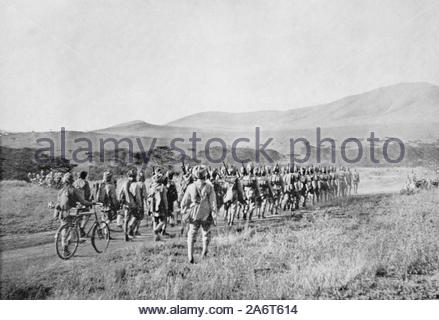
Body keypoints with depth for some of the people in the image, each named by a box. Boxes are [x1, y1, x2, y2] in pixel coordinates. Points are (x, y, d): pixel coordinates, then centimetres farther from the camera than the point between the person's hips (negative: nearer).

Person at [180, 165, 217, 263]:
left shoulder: (191, 187, -4)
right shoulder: (209, 187, -9)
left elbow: (184, 202, 2)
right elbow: (213, 202, -9)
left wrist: (184, 212, 16)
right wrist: (214, 217, -4)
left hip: (194, 215, 1)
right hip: (206, 215, -1)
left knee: (192, 235, 9)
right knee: (206, 234, 20)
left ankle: (190, 256, -1)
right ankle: (205, 250, 4)